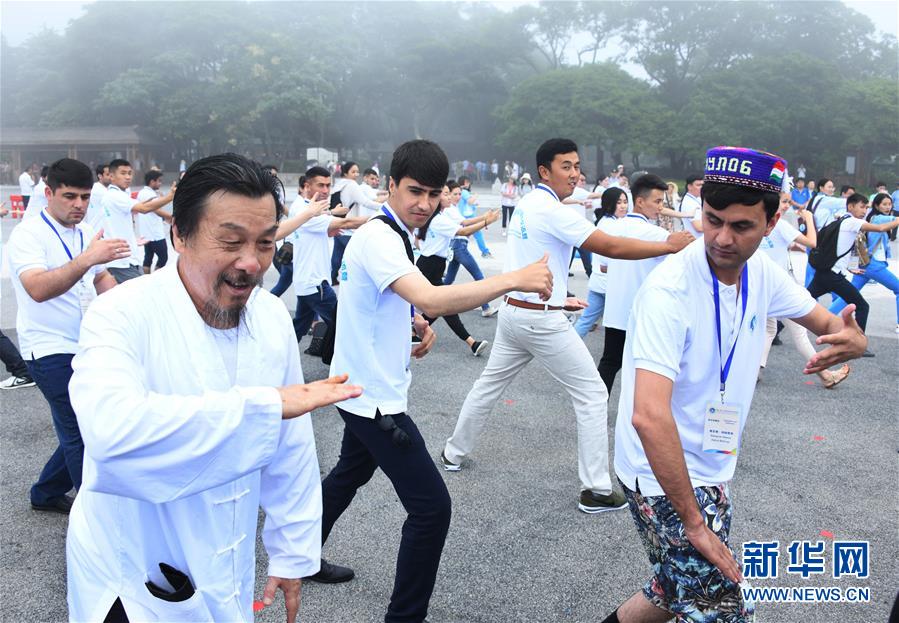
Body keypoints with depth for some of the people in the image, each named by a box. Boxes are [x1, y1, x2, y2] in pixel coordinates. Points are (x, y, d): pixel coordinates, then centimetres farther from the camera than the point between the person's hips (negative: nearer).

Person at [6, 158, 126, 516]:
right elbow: (38, 289, -30)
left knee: (81, 432, 13)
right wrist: (87, 259, -43)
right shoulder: (28, 235, -13)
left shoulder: (85, 233, 10)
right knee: (82, 434, -6)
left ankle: (46, 494, 32)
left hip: (87, 348, 8)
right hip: (51, 352, -8)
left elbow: (101, 278, 21)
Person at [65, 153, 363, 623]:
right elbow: (111, 428, -41)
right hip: (132, 583, -4)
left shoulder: (272, 318, -7)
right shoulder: (123, 315, -22)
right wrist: (266, 405, -38)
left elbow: (290, 450, 0)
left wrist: (291, 552, 5)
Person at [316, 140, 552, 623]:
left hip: (360, 386, 11)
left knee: (351, 473, 29)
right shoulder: (379, 238, -23)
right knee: (431, 506, -7)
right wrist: (515, 280, -40)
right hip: (375, 396, -11)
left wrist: (417, 323, 4)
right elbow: (430, 300, -39)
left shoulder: (390, 233, 8)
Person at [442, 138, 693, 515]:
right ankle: (596, 490, 4)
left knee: (488, 385, 19)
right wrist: (669, 246, -18)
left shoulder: (526, 205, 9)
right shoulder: (553, 211, -18)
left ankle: (454, 454, 32)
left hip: (513, 312, 9)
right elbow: (611, 247, -21)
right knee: (591, 395, 1)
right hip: (542, 321, -8)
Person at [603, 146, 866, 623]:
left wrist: (852, 338, -12)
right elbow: (649, 415, -34)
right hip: (663, 477, -8)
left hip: (710, 473, 8)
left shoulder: (763, 274, -4)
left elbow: (825, 322, 13)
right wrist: (694, 523, -29)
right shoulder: (670, 290, -27)